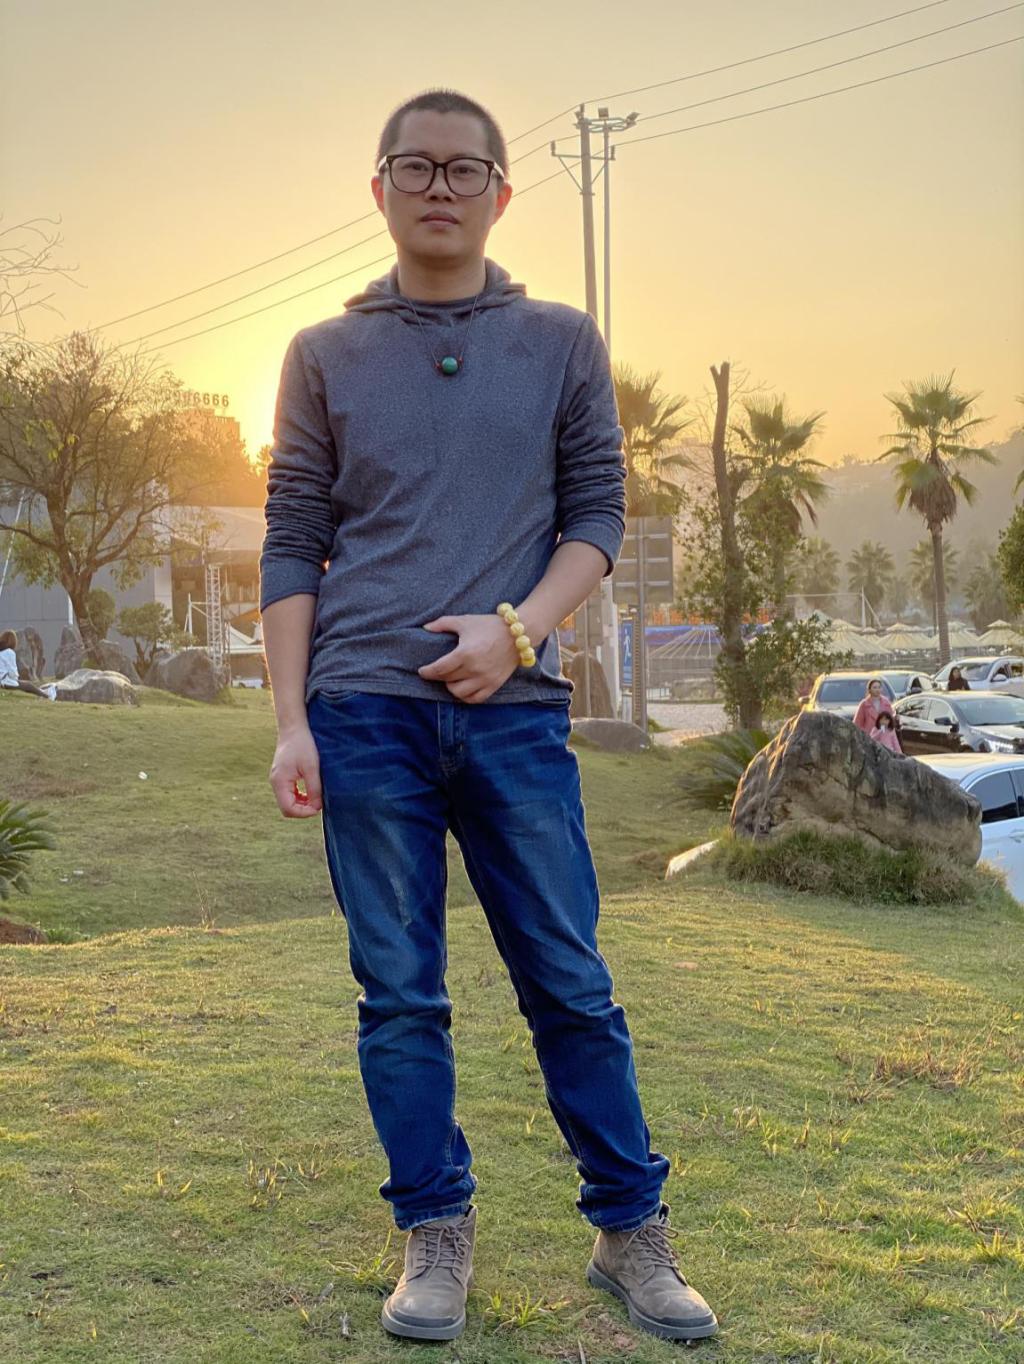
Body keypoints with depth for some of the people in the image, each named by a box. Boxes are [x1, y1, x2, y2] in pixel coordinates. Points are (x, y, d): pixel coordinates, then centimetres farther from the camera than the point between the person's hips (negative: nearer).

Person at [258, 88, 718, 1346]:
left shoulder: (563, 345, 10)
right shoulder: (325, 356, 10)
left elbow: (597, 515, 8)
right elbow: (291, 547, 7)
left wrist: (516, 628, -10)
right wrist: (291, 721, -1)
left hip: (515, 711, 0)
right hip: (364, 715, 0)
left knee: (570, 983, 3)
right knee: (399, 994, 4)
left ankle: (632, 1231, 15)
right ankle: (436, 1240, 16)